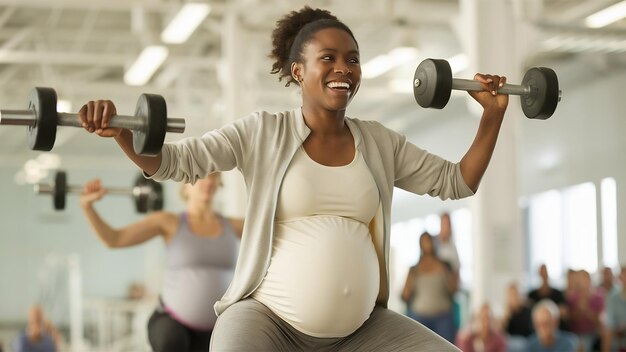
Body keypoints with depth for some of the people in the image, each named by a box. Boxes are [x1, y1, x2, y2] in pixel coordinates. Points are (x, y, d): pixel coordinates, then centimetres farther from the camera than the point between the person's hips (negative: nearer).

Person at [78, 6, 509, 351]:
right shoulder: (262, 133, -1)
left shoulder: (379, 142, 10)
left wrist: (492, 116, 7)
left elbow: (456, 183, 16)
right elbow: (176, 162, -7)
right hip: (269, 315, -4)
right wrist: (120, 132, -25)